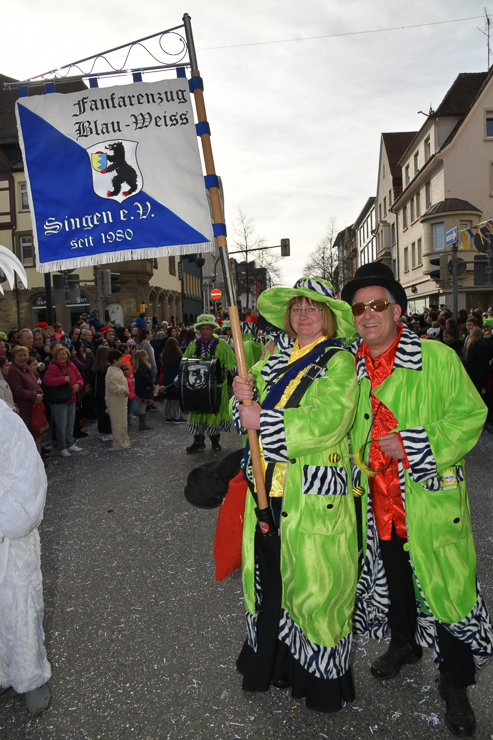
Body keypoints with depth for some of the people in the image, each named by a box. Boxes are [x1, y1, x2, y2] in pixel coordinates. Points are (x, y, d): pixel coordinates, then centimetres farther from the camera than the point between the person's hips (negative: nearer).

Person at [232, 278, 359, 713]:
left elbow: (325, 422, -22)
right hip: (269, 489, 6)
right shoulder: (277, 358, 12)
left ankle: (321, 677, 30)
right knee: (269, 578, 18)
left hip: (314, 497, -5)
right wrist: (244, 394, -11)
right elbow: (252, 413, 11)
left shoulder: (339, 363, -8)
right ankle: (271, 660, 40)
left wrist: (264, 420, -19)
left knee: (314, 581, 7)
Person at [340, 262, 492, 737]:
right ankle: (404, 643, 48)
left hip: (431, 498, -4)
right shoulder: (348, 368, 2)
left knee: (446, 587, 5)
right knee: (392, 574, 21)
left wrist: (412, 443, -19)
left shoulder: (438, 359, -10)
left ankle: (455, 683, 28)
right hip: (379, 498, 4)